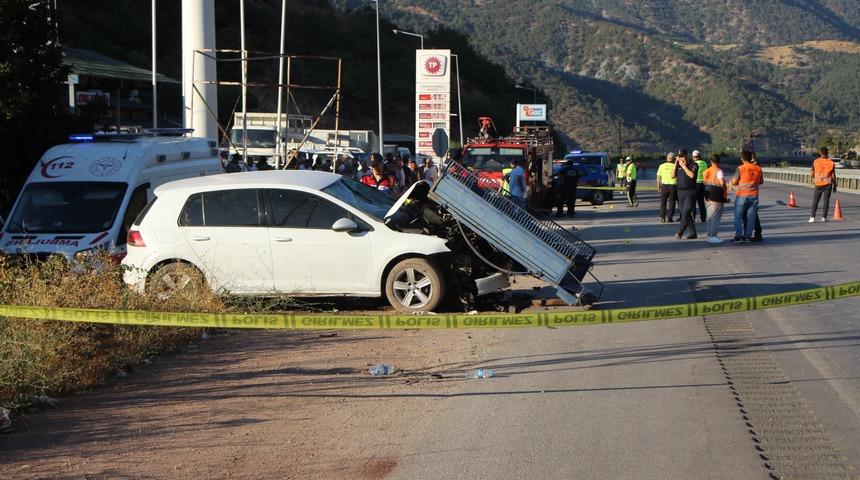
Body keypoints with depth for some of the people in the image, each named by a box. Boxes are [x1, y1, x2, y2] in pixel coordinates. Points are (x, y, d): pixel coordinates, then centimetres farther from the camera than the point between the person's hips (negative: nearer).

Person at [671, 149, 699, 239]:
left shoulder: (693, 165, -5)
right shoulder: (678, 166, 12)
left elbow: (691, 175, -21)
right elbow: (672, 176, 2)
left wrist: (683, 165, -17)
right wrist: (676, 164, -5)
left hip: (690, 192, -6)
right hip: (680, 192, 6)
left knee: (686, 212, -14)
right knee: (684, 213, 6)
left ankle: (680, 232, -19)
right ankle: (692, 233, 13)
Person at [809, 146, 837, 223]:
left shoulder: (815, 162, -4)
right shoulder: (831, 163, -5)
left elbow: (812, 173, 2)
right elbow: (833, 175, -3)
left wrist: (813, 179, 24)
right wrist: (834, 185, 6)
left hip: (818, 183, 1)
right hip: (828, 183, 0)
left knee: (815, 200, 4)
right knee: (826, 200, 6)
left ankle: (812, 217, -6)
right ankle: (824, 217, 5)